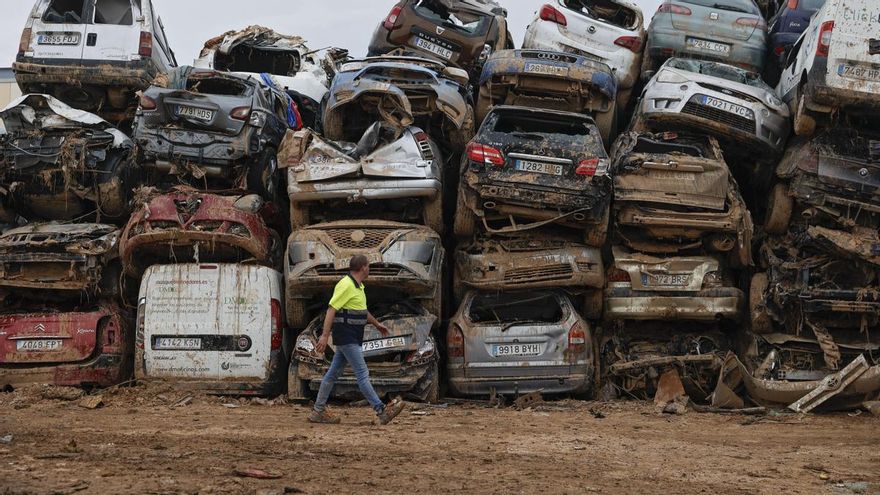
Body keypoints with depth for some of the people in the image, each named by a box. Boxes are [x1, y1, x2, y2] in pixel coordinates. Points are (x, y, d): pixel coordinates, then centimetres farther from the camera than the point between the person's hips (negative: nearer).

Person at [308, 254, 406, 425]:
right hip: (346, 338, -10)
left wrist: (376, 324, 39)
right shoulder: (346, 285, -17)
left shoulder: (358, 286, 15)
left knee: (333, 373, 11)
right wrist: (325, 335, -27)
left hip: (352, 338, 10)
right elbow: (331, 310, -22)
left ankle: (318, 411, 16)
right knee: (362, 374, -10)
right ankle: (381, 411, -12)